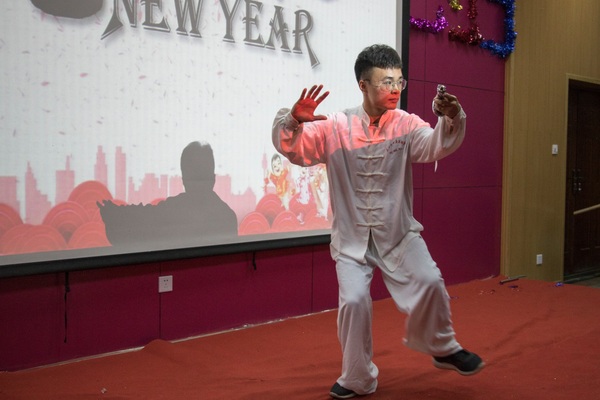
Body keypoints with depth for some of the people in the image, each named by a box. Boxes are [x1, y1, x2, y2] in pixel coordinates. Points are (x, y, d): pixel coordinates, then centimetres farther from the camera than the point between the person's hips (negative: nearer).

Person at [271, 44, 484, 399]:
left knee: (430, 283, -12)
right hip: (352, 237, -1)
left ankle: (442, 347, 21)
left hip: (399, 233, 1)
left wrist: (450, 118, -41)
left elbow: (437, 144, -20)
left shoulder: (406, 124, -5)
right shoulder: (335, 128, -9)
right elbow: (291, 146, -12)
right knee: (354, 301, -10)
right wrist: (294, 120, -35)